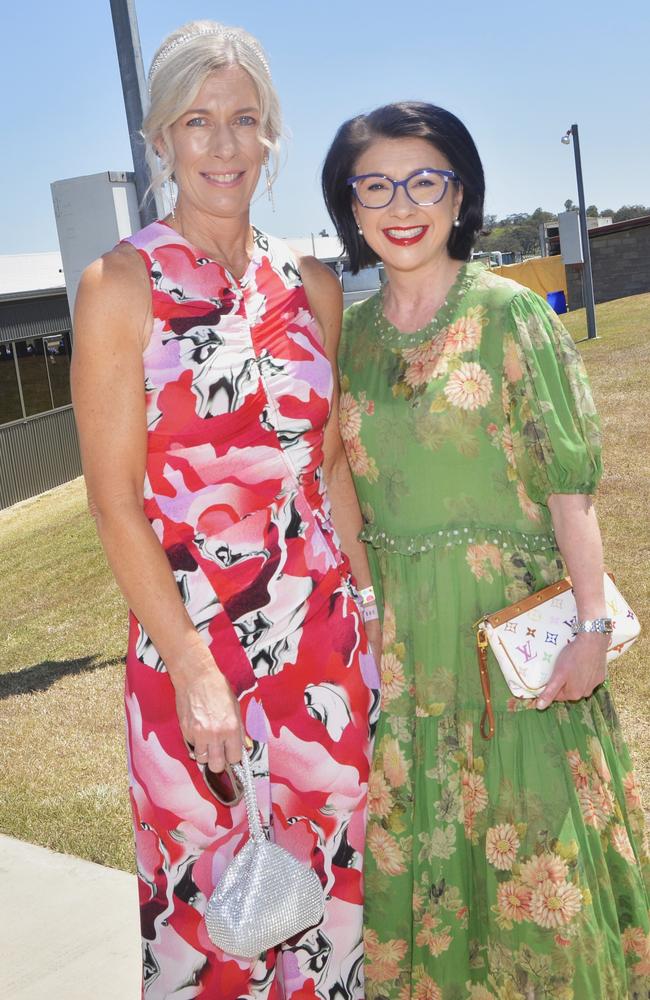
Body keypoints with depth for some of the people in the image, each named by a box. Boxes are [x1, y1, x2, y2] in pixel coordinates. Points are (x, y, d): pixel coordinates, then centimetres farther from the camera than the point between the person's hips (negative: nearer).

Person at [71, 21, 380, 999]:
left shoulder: (312, 285, 6)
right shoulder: (121, 286, -7)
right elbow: (116, 500, -10)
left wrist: (369, 613, 8)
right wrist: (192, 668, -14)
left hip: (327, 638, 4)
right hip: (190, 643, -4)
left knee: (331, 892, 16)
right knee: (210, 907, 9)